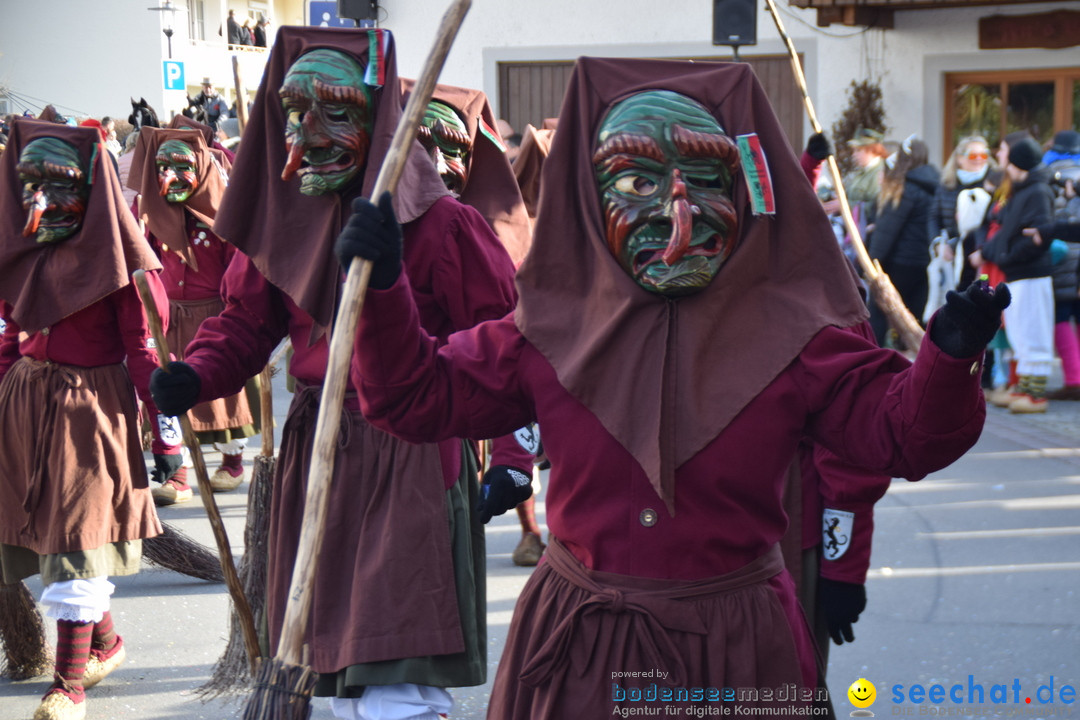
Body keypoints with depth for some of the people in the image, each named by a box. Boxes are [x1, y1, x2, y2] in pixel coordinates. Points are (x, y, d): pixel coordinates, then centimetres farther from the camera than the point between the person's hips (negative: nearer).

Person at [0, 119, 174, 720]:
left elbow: (145, 343, -10)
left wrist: (166, 422, -12)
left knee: (78, 538, -3)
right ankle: (104, 644, 32)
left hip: (91, 405, -6)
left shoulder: (117, 258, -10)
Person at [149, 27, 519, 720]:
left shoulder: (437, 222, -12)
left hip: (413, 456, -6)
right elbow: (246, 320, 15)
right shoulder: (281, 218, 7)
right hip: (317, 454, 7)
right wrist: (196, 375, -5)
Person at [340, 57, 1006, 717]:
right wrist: (381, 289, -13)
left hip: (735, 652, -1)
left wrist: (949, 360, -28)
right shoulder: (552, 332, -1)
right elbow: (419, 397, 2)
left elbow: (901, 433, -8)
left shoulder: (791, 336, -4)